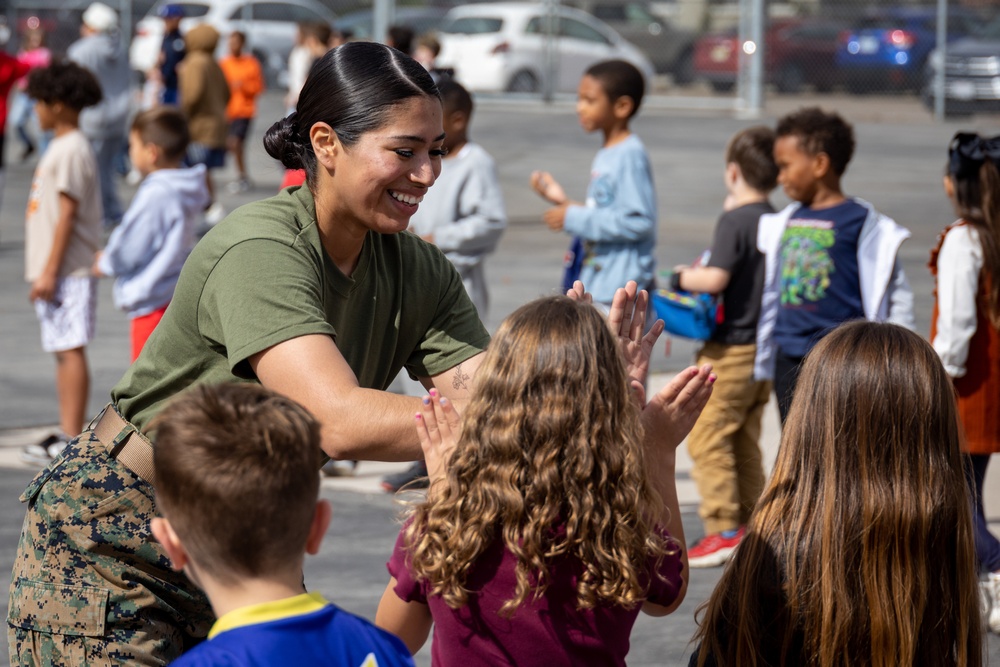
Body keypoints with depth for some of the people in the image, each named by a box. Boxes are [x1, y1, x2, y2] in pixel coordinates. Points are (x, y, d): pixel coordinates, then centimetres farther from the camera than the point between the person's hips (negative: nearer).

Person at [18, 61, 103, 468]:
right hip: (54, 270, 10)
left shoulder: (71, 151, -14)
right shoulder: (61, 147, 16)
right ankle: (66, 434, 16)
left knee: (70, 350, -8)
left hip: (68, 270, -10)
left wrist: (50, 271, -20)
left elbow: (67, 213, -18)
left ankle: (72, 440, -8)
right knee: (62, 351, 11)